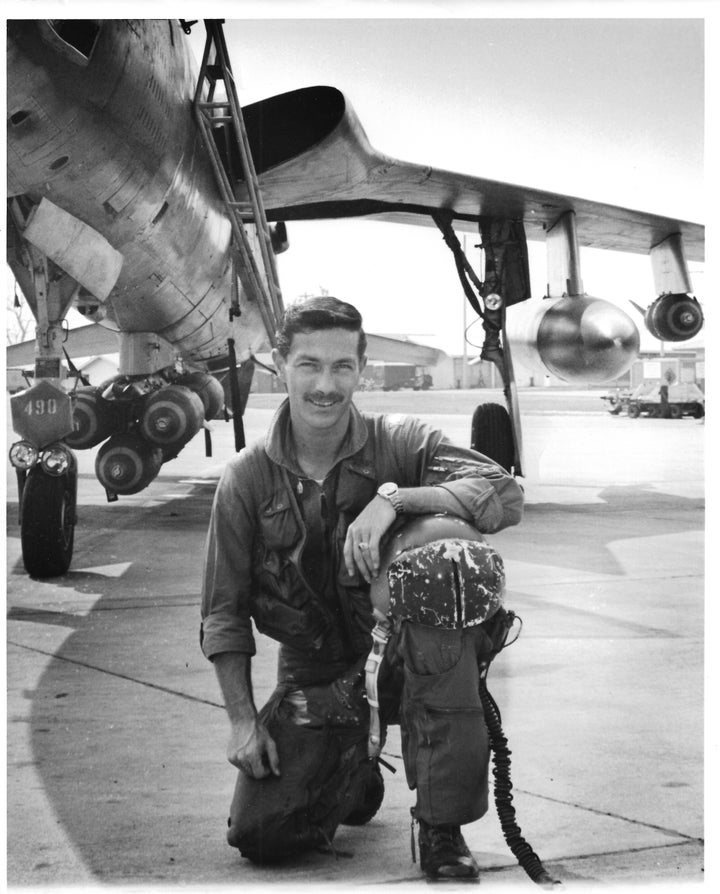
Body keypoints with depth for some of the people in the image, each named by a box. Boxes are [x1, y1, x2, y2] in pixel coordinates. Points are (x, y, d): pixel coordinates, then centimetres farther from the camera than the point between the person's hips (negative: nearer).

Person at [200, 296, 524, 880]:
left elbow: (506, 496, -24)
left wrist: (393, 498, -34)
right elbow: (224, 613, 0)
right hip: (313, 682, 1)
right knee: (260, 836, -12)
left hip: (401, 660, -1)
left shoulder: (397, 443, -9)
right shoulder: (247, 478, -6)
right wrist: (243, 720, -7)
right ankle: (354, 779, 28)